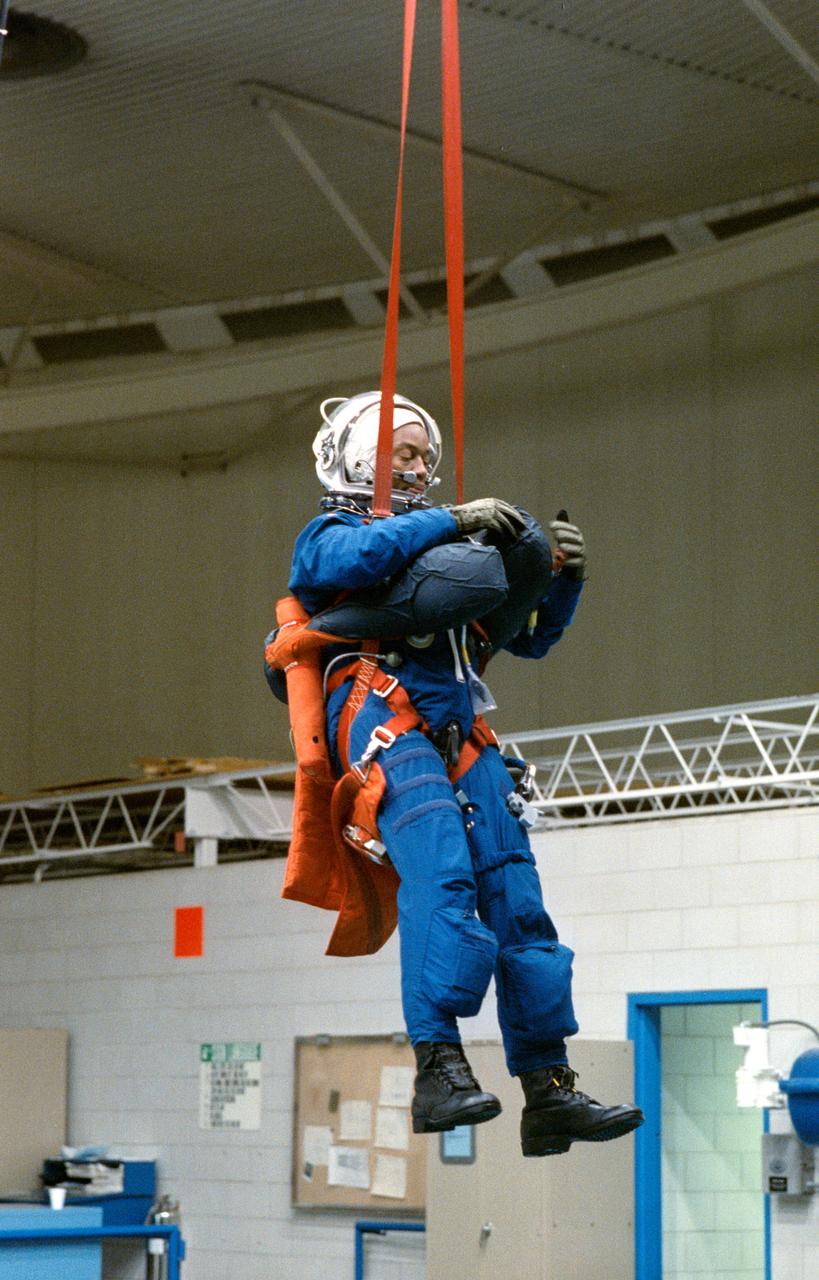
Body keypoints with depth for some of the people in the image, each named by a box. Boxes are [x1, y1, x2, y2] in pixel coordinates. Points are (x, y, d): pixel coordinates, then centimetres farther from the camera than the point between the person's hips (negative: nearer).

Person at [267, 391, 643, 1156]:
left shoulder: (446, 543, 32)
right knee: (440, 871, -27)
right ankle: (437, 1068, -34)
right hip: (382, 717, -6)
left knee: (515, 896, -5)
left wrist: (563, 578, 11)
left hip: (461, 736, 6)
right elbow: (354, 558, -10)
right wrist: (450, 521, -11)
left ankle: (549, 1092, -5)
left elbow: (528, 636, 29)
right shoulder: (331, 533, 17)